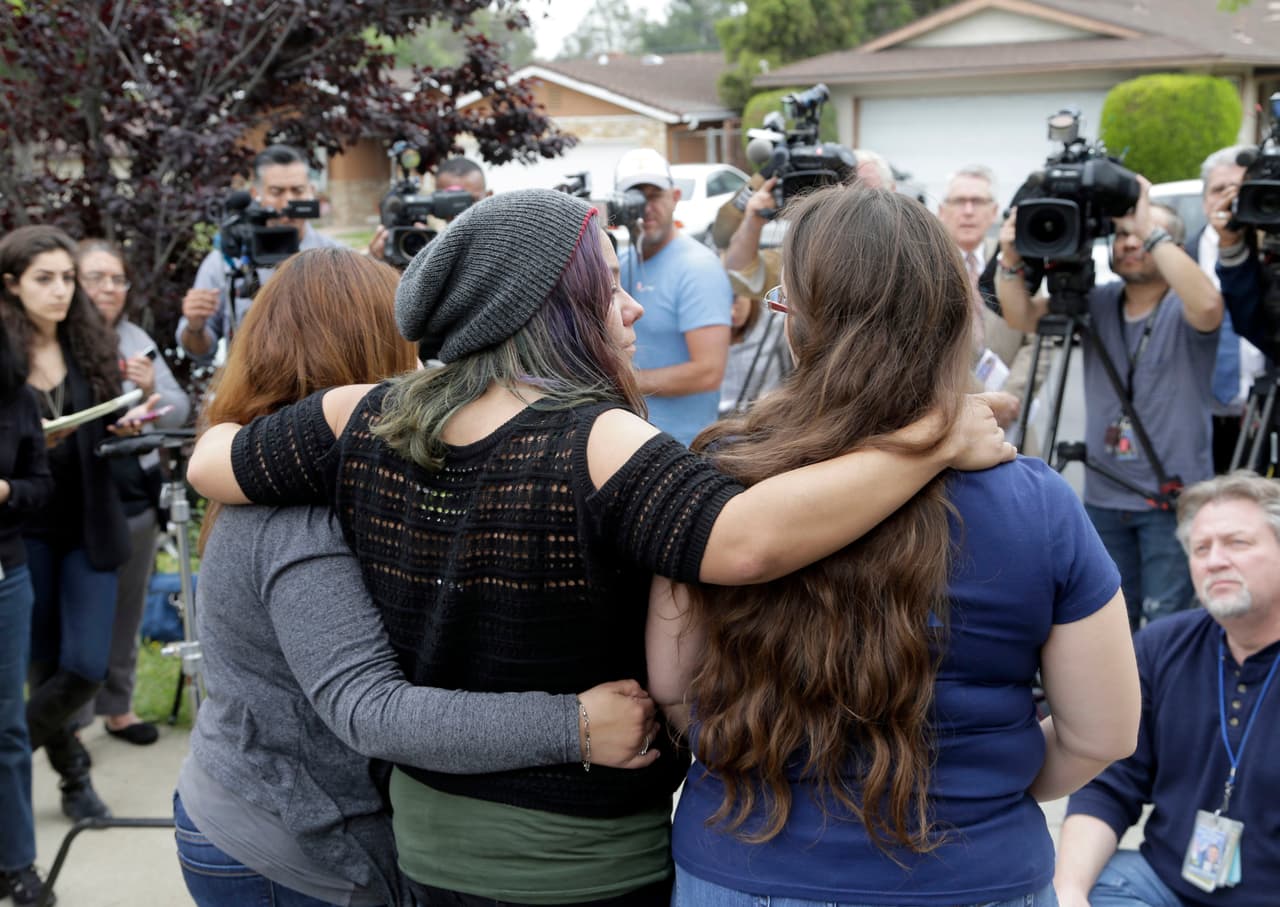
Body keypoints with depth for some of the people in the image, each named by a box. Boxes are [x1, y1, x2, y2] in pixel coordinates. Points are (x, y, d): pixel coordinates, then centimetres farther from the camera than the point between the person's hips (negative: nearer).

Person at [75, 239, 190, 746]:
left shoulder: (136, 340, 7)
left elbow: (179, 413, 5)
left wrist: (151, 390, -15)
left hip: (137, 499, 5)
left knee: (126, 614, 16)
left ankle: (117, 707, 31)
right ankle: (71, 722, 15)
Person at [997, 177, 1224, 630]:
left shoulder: (1181, 311, -8)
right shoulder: (1098, 303, 5)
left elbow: (1207, 304, -32)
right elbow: (1022, 316, -6)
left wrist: (1152, 230, -31)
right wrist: (1011, 260, -24)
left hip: (1173, 499, -5)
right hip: (1104, 496, 5)